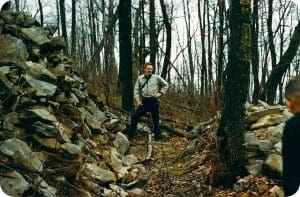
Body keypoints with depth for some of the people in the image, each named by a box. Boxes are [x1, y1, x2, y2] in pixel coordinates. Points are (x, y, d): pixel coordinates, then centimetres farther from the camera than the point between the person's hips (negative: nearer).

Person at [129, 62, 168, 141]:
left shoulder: (156, 77, 2)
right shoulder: (140, 78, 7)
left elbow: (165, 85, 11)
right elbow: (136, 90, 7)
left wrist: (160, 93, 1)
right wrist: (138, 100, -3)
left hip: (154, 101, -1)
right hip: (144, 101, 2)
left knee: (156, 119, 5)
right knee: (134, 116, -5)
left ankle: (158, 137, 14)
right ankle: (131, 135, 7)